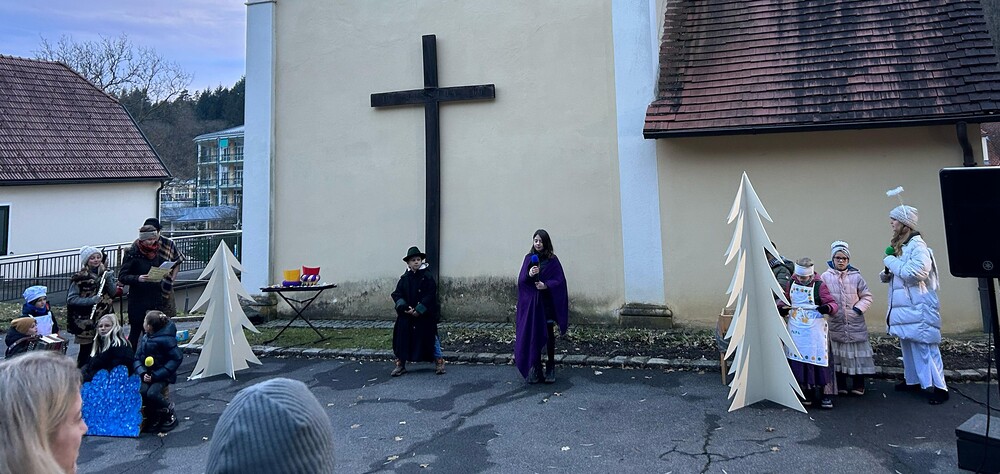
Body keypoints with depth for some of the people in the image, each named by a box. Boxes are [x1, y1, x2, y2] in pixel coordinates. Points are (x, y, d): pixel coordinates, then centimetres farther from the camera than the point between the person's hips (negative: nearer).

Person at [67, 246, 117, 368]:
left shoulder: (107, 273, 7)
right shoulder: (79, 278, -7)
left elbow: (113, 293, 0)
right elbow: (71, 299, -10)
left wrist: (108, 279, -15)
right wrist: (91, 300, -23)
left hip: (104, 318, 4)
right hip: (86, 320, -4)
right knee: (86, 349, 2)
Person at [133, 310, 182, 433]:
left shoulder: (166, 339, -16)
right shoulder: (145, 338, 5)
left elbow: (177, 358, -17)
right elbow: (137, 358, 7)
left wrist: (156, 375, -20)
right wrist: (142, 373, -14)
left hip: (162, 375, -5)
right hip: (148, 375, 5)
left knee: (152, 393, -29)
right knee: (142, 391, -23)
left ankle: (169, 414, 0)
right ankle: (153, 418, 1)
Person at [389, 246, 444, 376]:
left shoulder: (427, 277, -6)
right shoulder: (404, 278, 4)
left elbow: (430, 296, -12)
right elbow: (397, 294, 2)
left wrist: (418, 310, -17)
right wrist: (404, 307, -14)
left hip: (425, 316, -3)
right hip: (406, 316, 3)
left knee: (430, 338, 4)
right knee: (402, 338, 4)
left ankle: (439, 362, 18)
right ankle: (400, 364, 17)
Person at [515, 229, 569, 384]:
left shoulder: (552, 260, 0)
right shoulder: (529, 258, 7)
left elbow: (560, 280, -5)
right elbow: (521, 280, 1)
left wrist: (546, 285, -20)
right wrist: (529, 275, -20)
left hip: (548, 303, -2)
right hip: (531, 302, 2)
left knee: (549, 335, 4)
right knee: (533, 334, 0)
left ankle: (550, 368, 12)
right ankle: (535, 368, 8)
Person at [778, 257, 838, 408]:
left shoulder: (819, 286, -8)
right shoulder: (791, 283, 5)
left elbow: (833, 303, -9)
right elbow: (784, 297, 20)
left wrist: (828, 308, -32)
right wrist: (781, 307, -1)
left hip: (815, 331, -4)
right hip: (796, 330, 4)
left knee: (818, 360, -1)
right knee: (799, 360, 6)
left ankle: (823, 394, 11)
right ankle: (807, 392, 19)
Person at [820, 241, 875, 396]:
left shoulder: (856, 277, 1)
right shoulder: (825, 277, -1)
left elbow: (867, 297, 6)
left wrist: (857, 309, -6)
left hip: (855, 323, 1)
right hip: (835, 323, 0)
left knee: (857, 353, 5)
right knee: (837, 354, 5)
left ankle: (858, 385, 19)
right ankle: (841, 385, 16)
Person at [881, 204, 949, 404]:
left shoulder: (917, 245, -13)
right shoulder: (899, 245, 14)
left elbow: (915, 273, -23)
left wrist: (891, 261, -13)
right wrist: (886, 274, 6)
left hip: (918, 307, -9)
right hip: (903, 306, 9)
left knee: (925, 347, -7)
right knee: (908, 345, 14)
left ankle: (939, 387, -1)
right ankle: (912, 380, 24)